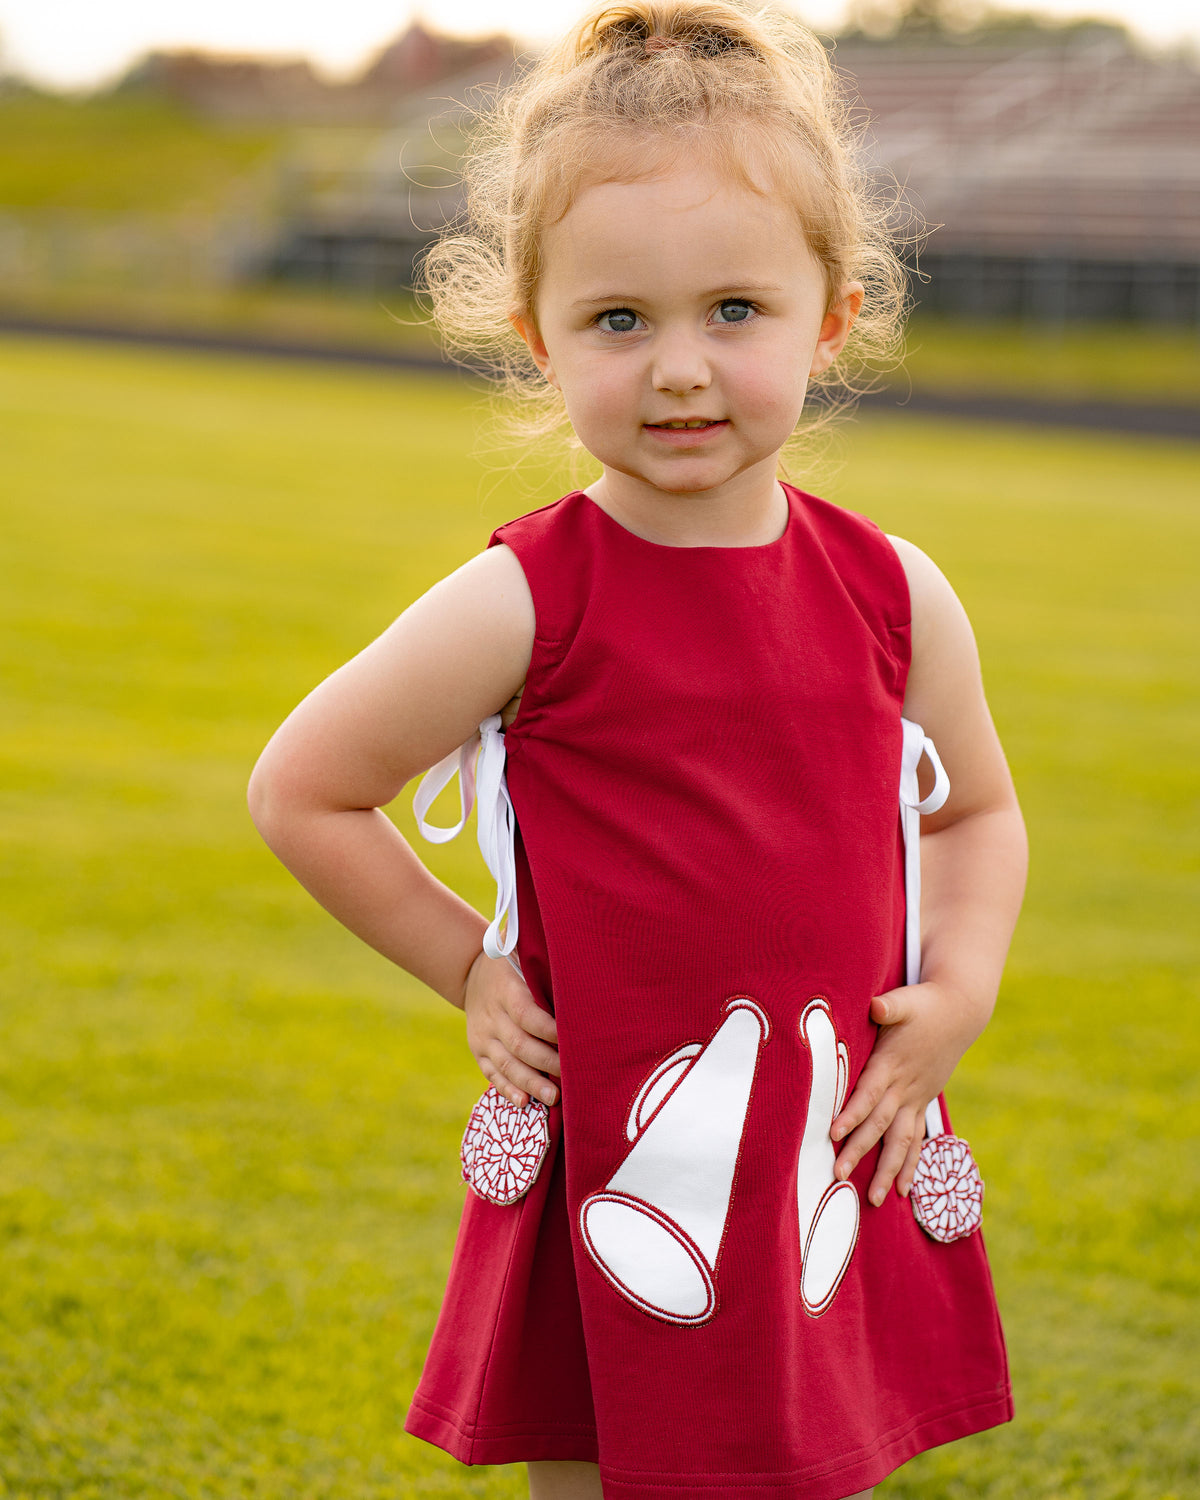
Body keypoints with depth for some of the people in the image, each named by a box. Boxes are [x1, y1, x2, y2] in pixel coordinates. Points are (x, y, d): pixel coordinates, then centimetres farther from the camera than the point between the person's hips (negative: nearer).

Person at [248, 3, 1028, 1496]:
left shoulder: (893, 595, 0)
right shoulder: (524, 603, -11)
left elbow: (977, 812, 18)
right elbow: (300, 791, 0)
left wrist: (957, 990, 2)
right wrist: (472, 969, -3)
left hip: (844, 1182, 3)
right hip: (618, 1191, -3)